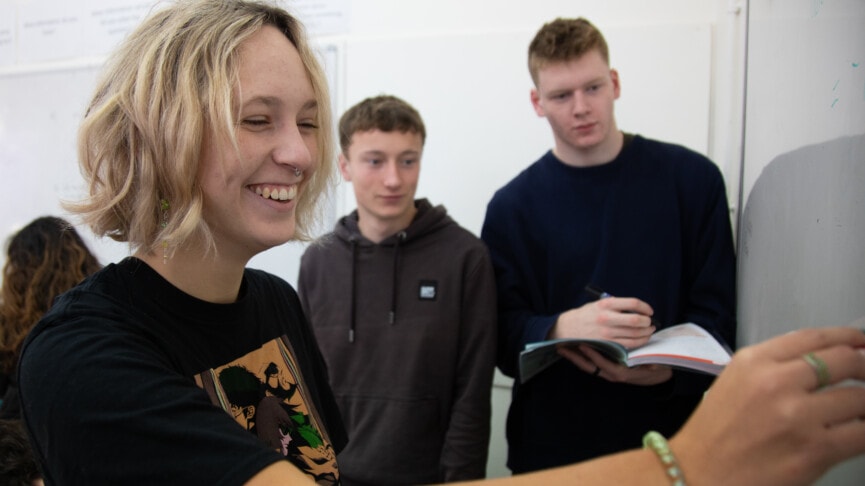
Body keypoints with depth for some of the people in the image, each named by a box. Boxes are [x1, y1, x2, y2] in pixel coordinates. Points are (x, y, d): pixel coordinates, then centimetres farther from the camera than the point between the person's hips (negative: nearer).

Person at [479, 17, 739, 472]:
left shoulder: (692, 178, -3)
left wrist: (667, 370, -21)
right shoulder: (512, 206, -3)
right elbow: (501, 332, -6)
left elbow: (717, 311, -2)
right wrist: (562, 329, -27)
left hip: (668, 436, 0)